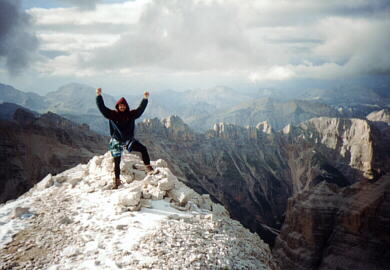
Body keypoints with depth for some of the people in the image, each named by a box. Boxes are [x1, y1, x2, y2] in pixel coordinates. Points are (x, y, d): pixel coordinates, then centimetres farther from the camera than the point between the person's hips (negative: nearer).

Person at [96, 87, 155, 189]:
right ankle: (117, 180, 22)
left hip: (129, 140, 1)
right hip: (116, 141, -1)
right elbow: (102, 108, -15)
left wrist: (145, 99, -26)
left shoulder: (131, 114, -3)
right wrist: (99, 96, -26)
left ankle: (148, 168, -10)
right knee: (116, 162, 6)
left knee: (143, 149, -19)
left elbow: (140, 109, -13)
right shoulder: (112, 114, -7)